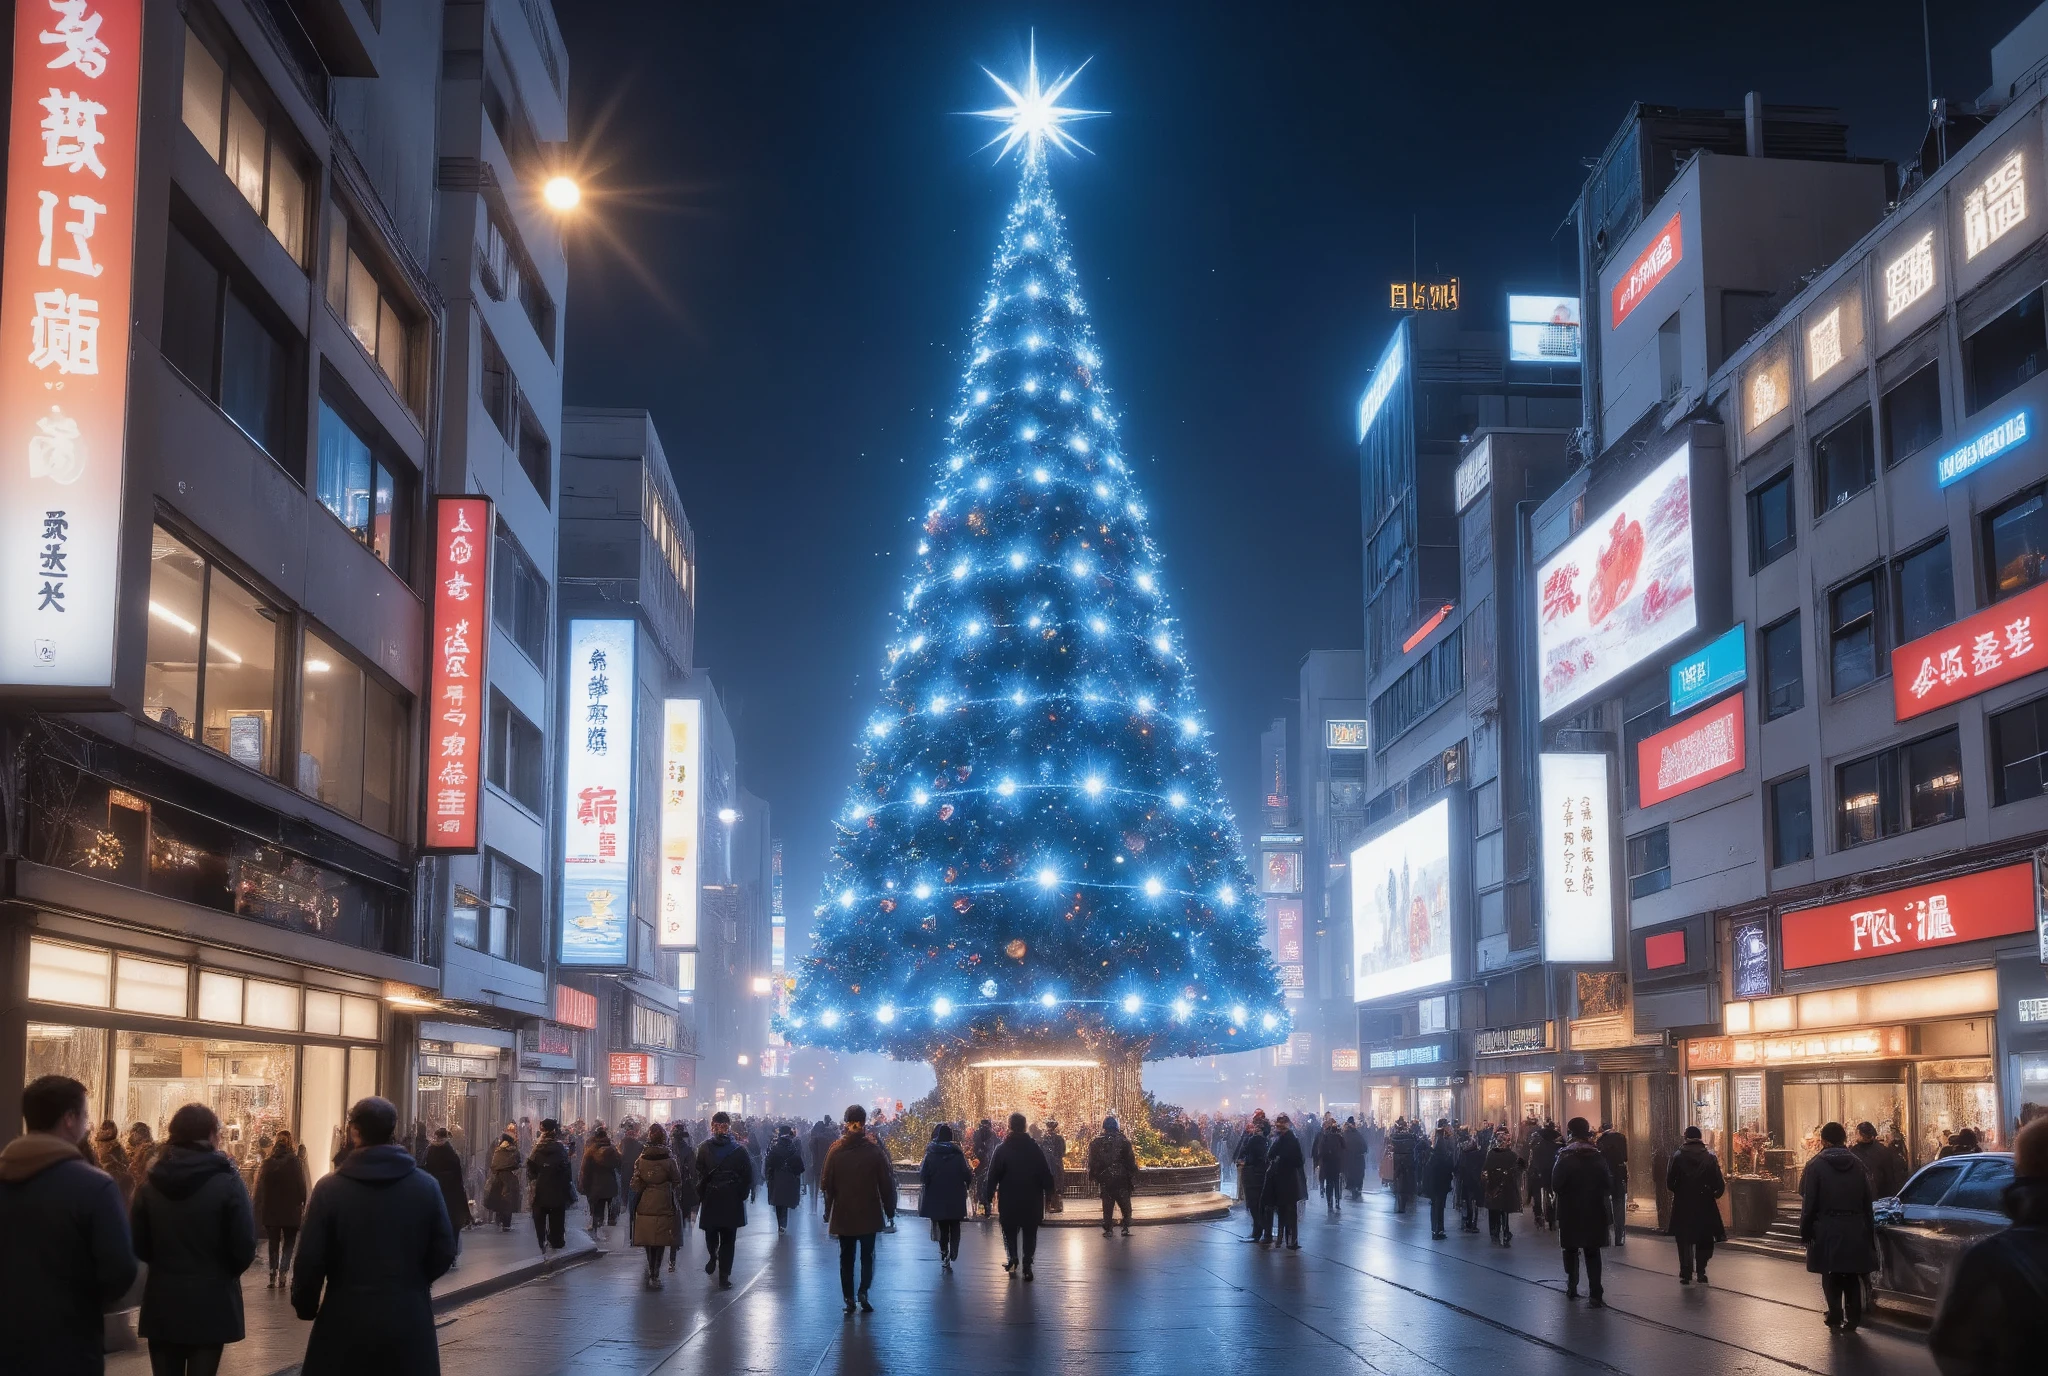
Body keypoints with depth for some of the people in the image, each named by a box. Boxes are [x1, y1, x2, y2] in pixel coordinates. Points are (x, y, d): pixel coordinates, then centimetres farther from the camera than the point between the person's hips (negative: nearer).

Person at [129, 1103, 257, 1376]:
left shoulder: (150, 1184, -1)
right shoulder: (227, 1182, -10)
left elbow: (138, 1246, 0)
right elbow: (244, 1249, -12)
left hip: (161, 1303, 3)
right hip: (210, 1304, -3)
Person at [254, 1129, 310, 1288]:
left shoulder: (267, 1163, -1)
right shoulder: (296, 1162, -7)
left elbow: (260, 1188, 2)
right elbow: (302, 1186, -8)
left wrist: (261, 1209, 8)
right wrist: (302, 1205, 2)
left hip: (270, 1211, 2)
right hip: (291, 1211, -2)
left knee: (274, 1243, 11)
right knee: (289, 1243, 8)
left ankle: (274, 1274, 2)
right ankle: (283, 1273, -8)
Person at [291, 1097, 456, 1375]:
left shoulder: (329, 1188, -9)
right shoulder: (426, 1185, -3)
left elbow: (310, 1259, -9)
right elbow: (444, 1254, 0)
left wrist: (304, 1305, 9)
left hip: (345, 1321, -1)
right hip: (409, 1320, 1)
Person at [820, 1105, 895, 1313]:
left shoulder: (835, 1151, -5)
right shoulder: (874, 1150, -8)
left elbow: (826, 1184, -1)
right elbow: (886, 1182, -5)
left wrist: (828, 1211, 9)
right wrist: (889, 1209, 6)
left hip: (843, 1214, 1)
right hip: (869, 1213, -1)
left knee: (846, 1257, 11)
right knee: (867, 1255, 10)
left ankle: (849, 1299, 9)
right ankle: (863, 1290, -10)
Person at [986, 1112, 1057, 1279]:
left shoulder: (1002, 1149, -7)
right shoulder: (1035, 1149, -3)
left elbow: (993, 1175, -8)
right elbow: (1046, 1175, -1)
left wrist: (990, 1194, 0)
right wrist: (1049, 1193, 7)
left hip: (1008, 1201, -1)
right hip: (1032, 1201, 1)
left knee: (1010, 1230, 13)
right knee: (1029, 1233, 10)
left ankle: (1012, 1256, -7)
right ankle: (1026, 1265, 3)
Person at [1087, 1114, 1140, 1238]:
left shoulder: (1096, 1143, 0)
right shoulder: (1123, 1141, -6)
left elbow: (1092, 1163, 5)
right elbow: (1131, 1162, -5)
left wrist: (1093, 1177, 17)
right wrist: (1134, 1179, 1)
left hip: (1105, 1180, 2)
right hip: (1121, 1180, -2)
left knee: (1107, 1205, 8)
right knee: (1125, 1205, 7)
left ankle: (1107, 1229, 5)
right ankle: (1126, 1228, 0)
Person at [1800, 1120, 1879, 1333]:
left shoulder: (1816, 1165, -8)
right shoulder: (1857, 1165, 4)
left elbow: (1809, 1202, -10)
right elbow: (1868, 1201, 8)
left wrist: (1805, 1229, -2)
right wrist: (1868, 1231, 15)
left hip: (1827, 1230, -3)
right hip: (1855, 1230, 3)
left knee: (1831, 1277, 6)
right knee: (1852, 1277, 11)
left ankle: (1836, 1318, 4)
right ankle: (1852, 1319, 12)